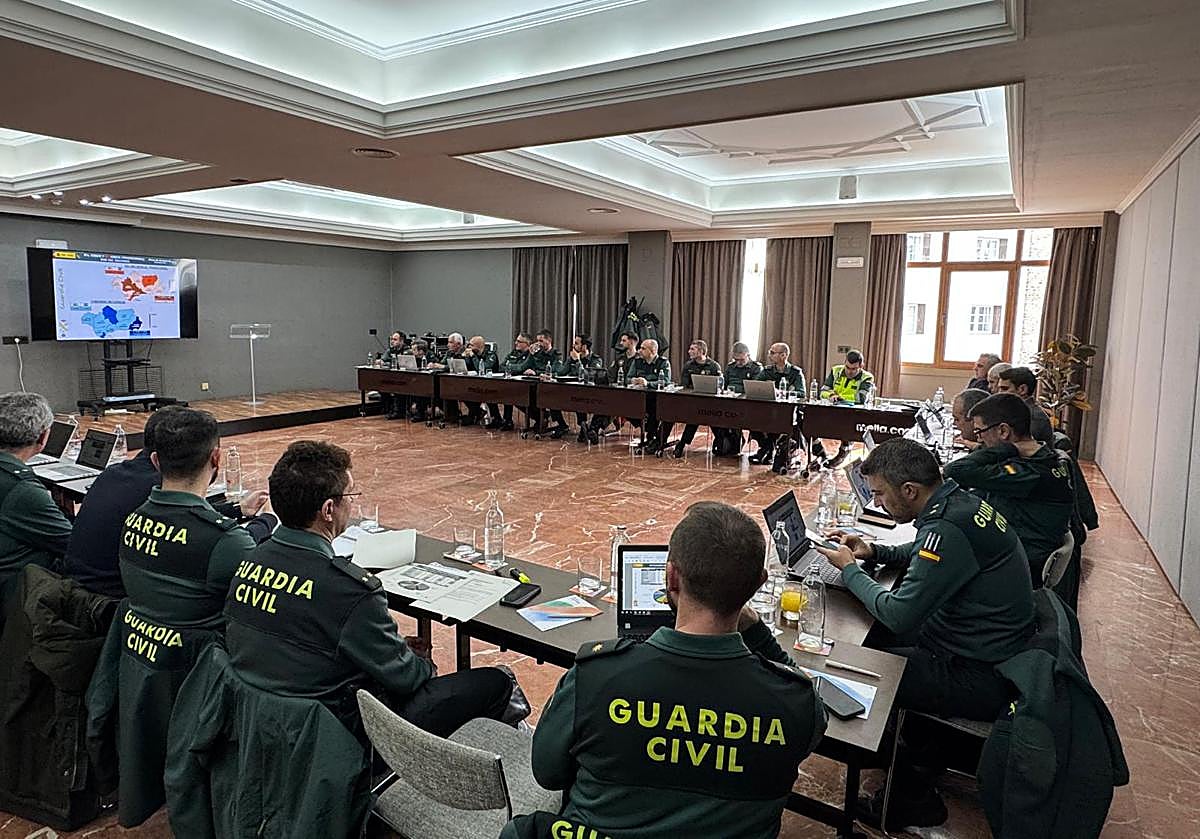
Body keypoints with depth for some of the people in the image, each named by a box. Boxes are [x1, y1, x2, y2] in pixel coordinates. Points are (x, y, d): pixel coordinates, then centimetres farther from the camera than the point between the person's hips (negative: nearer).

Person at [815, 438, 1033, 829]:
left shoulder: (947, 526, -29)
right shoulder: (960, 501, 1)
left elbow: (898, 615, -26)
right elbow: (927, 555, 23)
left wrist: (850, 569, -11)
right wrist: (874, 551, 7)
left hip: (981, 676, -10)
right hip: (988, 647, 10)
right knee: (870, 636, 15)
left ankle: (913, 797, 10)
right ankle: (918, 750, 29)